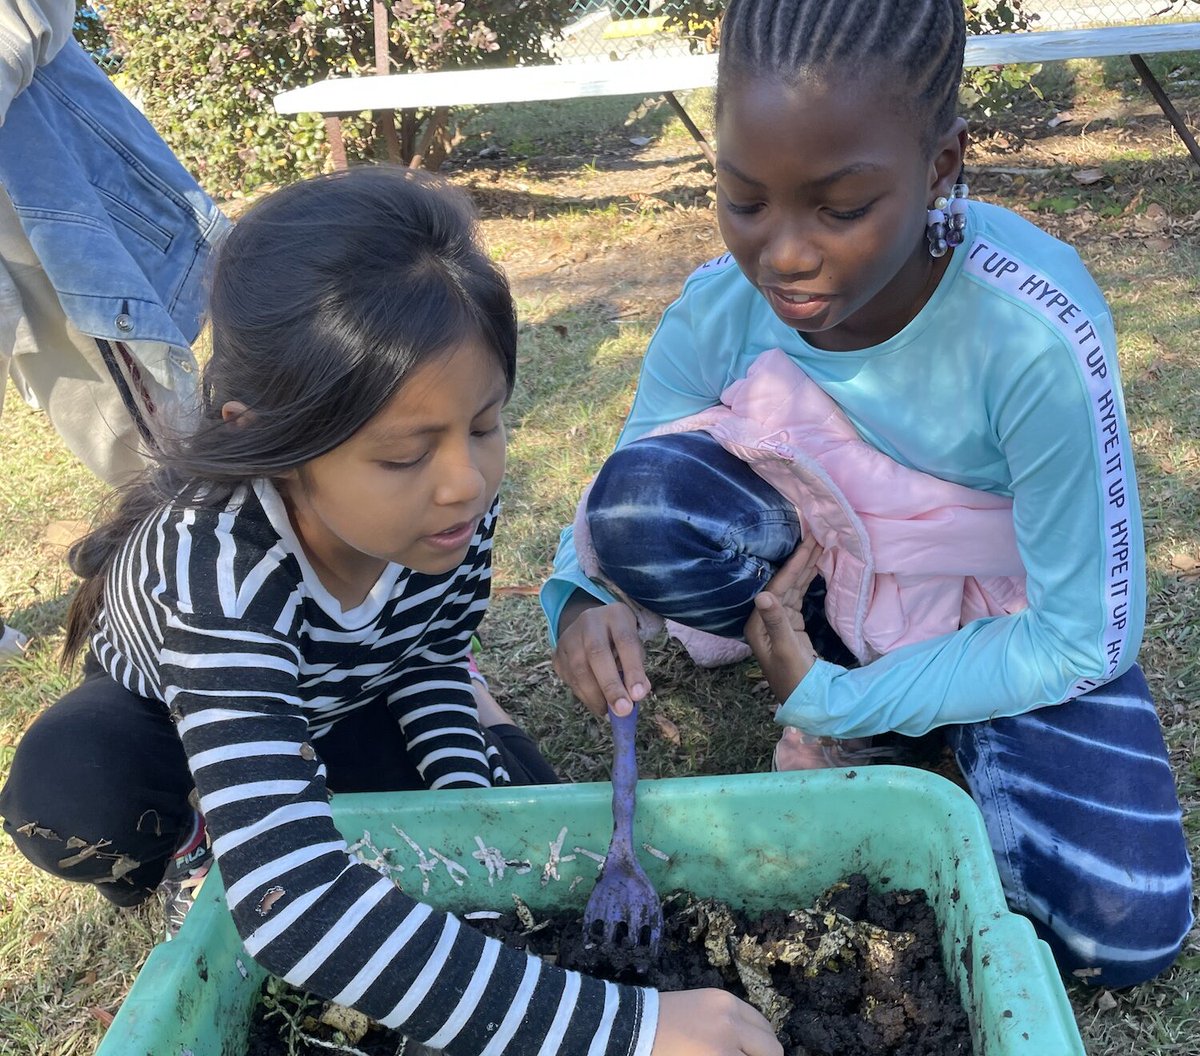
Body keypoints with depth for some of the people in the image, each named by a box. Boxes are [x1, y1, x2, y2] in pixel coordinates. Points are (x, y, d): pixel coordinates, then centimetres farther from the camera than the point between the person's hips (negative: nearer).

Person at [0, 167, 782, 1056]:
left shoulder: (454, 496, -29)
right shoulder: (221, 571, -46)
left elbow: (431, 656, -6)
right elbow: (294, 905, -57)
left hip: (343, 697, 4)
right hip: (170, 714, -4)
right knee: (74, 803, -35)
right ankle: (192, 831, 0)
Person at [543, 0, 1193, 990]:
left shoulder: (1035, 335, -32)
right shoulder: (719, 310, -20)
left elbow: (1087, 638, -22)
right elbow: (619, 517, -8)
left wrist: (836, 705, -23)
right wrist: (586, 595, -32)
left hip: (1009, 618, -2)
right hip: (826, 571, 2)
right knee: (641, 499, -27)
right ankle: (840, 660, -1)